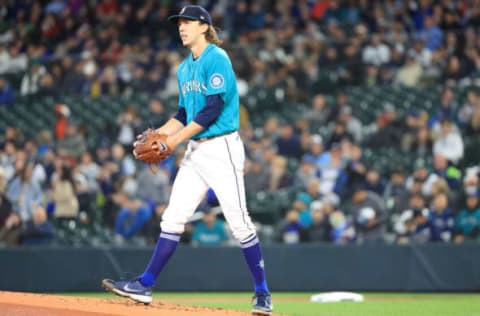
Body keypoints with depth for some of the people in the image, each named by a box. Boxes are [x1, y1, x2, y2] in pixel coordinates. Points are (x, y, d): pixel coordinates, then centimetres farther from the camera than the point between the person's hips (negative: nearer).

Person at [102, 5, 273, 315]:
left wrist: (176, 139, -17)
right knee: (173, 218, 3)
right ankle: (145, 286, 2)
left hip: (222, 148, -8)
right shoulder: (185, 69, 16)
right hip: (196, 151, 8)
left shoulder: (217, 59, -11)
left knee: (239, 222, -5)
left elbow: (213, 109, -18)